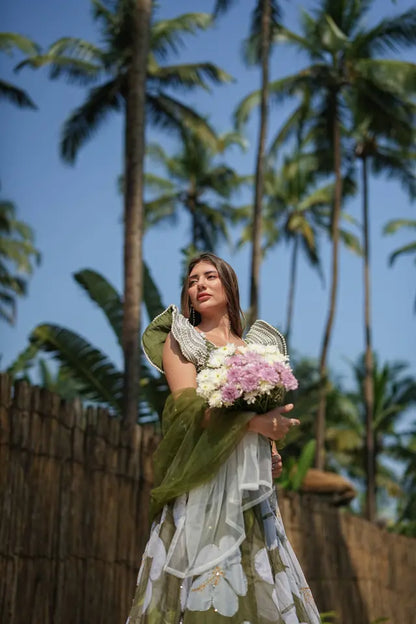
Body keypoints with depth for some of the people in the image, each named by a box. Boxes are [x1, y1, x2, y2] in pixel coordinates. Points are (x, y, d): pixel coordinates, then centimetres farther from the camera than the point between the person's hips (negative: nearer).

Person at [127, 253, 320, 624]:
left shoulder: (254, 347, 19)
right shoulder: (180, 339, 6)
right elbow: (188, 405, -9)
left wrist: (272, 453, 5)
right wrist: (254, 422, -18)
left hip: (252, 484, 4)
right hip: (205, 479, -4)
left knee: (257, 588, 0)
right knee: (203, 586, -11)